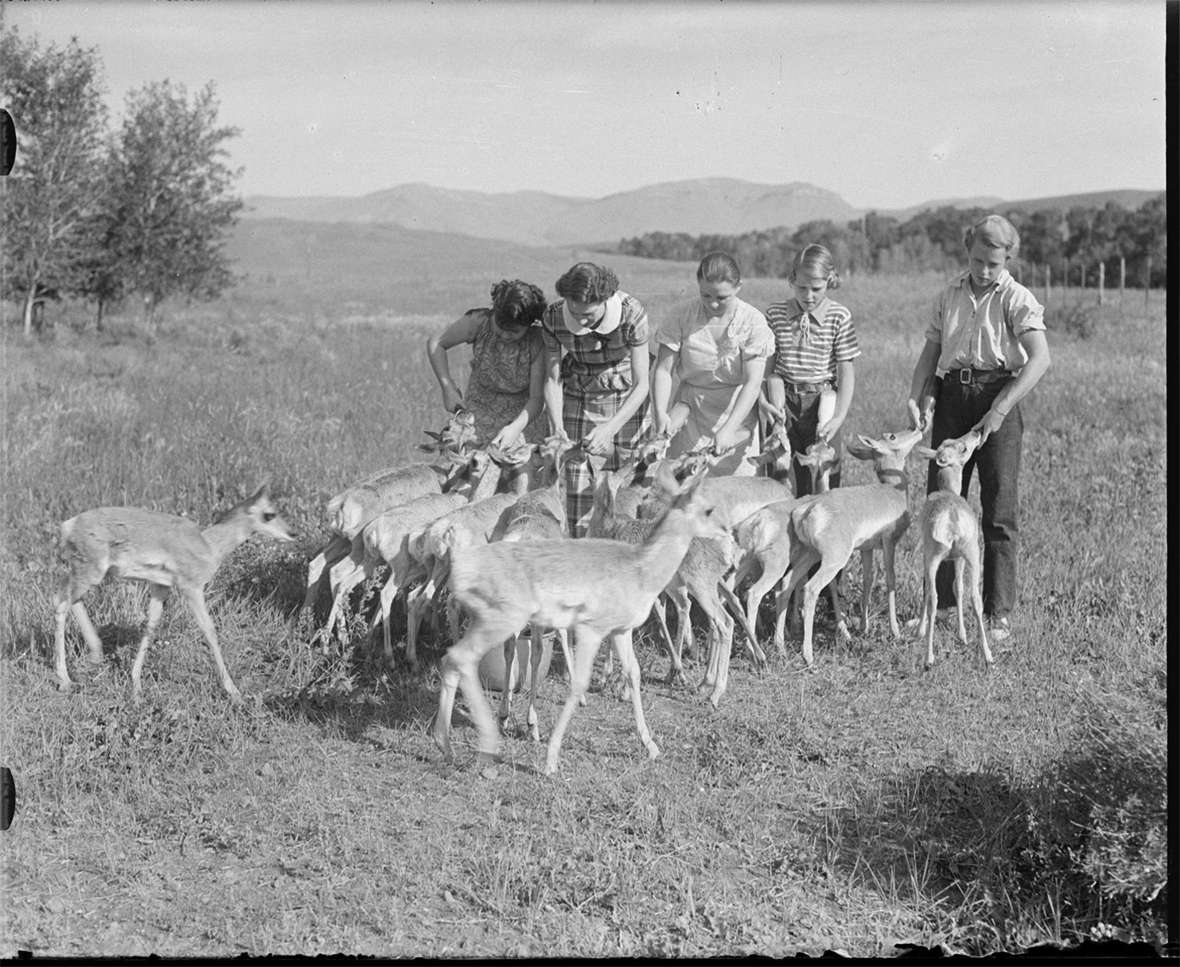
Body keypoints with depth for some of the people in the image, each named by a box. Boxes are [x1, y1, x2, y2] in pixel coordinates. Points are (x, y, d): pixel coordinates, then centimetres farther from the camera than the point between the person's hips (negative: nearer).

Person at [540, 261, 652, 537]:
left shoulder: (631, 313, -26)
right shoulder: (553, 318, -19)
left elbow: (642, 384, -20)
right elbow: (552, 380, -9)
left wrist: (610, 428, -32)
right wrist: (557, 429, -24)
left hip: (629, 399, -2)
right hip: (580, 399, 2)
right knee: (578, 486, -3)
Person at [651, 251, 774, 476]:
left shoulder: (753, 322, -11)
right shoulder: (683, 318, -6)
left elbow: (753, 383, -17)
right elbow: (663, 370, -6)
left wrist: (728, 429, -29)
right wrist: (660, 413, -23)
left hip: (737, 415, -1)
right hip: (692, 412, 1)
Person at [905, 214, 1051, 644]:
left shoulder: (1017, 299, -3)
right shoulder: (949, 296, 13)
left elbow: (1040, 359, -15)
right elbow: (931, 350, 16)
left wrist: (1000, 409, -22)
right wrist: (915, 396, 0)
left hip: (998, 396, -5)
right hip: (952, 397, 5)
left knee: (999, 511, -3)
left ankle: (999, 613, 3)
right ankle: (940, 601, 17)